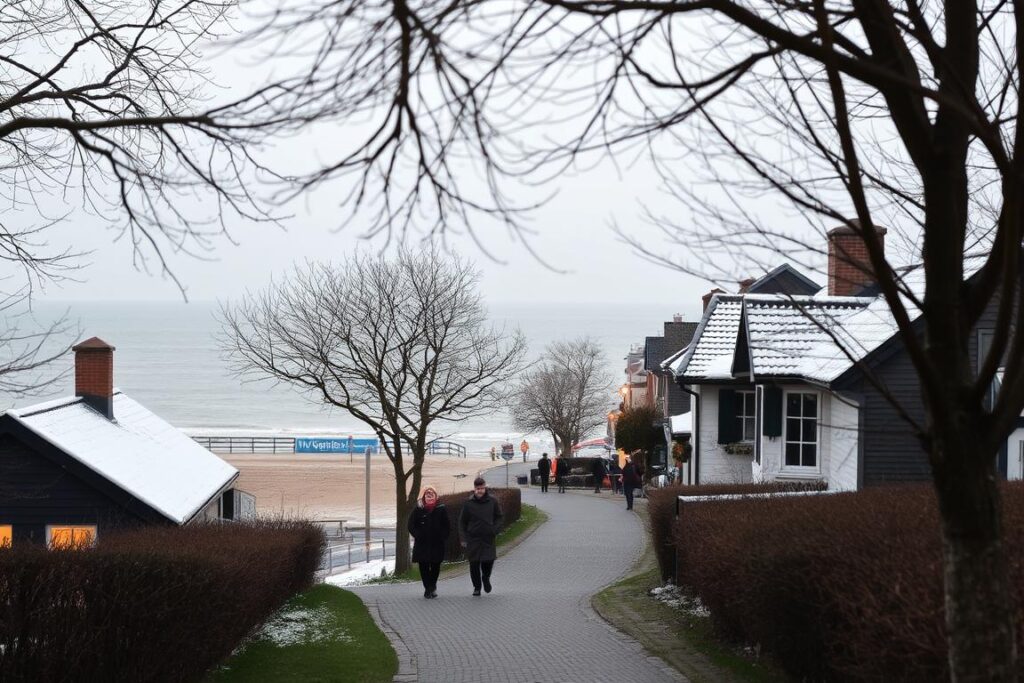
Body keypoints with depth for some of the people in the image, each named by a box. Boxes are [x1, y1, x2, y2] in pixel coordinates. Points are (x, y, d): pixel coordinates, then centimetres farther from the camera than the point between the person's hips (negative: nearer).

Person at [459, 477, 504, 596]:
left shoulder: (493, 501, 2)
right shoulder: (468, 503, -1)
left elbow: (498, 517, 12)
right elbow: (462, 522, 5)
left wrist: (495, 530, -3)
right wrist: (464, 538, 0)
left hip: (488, 538, 0)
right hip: (473, 538, 0)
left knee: (489, 560, -7)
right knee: (474, 564, 0)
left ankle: (486, 577, 26)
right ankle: (477, 587, 17)